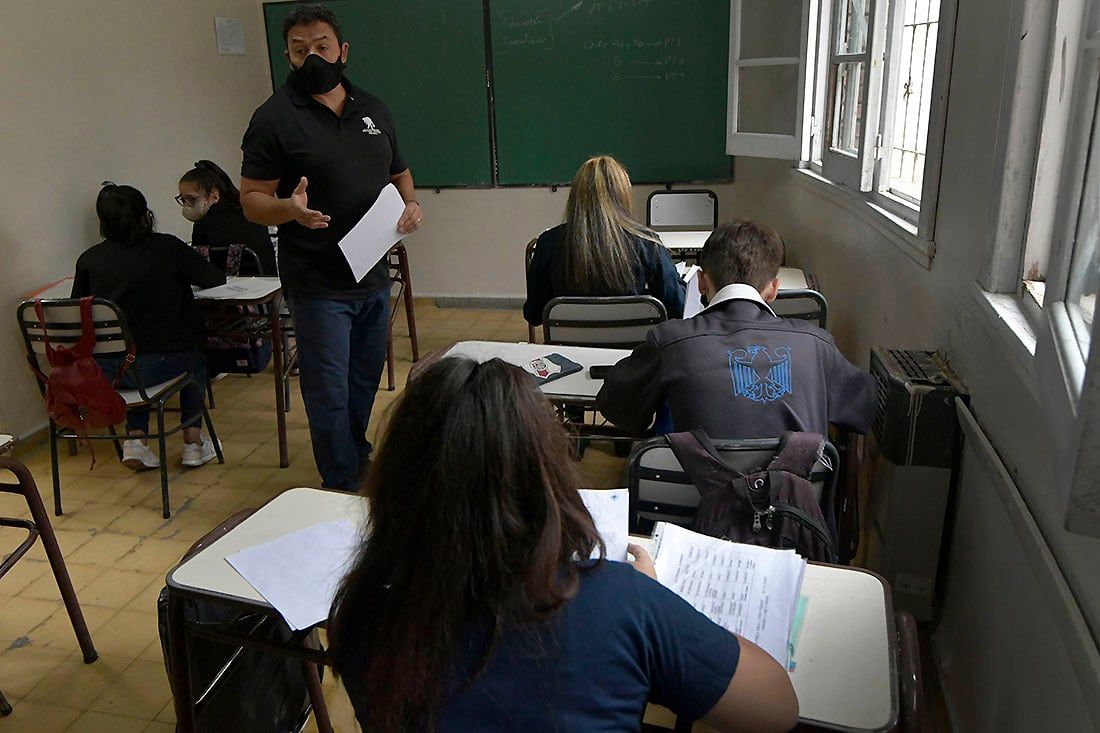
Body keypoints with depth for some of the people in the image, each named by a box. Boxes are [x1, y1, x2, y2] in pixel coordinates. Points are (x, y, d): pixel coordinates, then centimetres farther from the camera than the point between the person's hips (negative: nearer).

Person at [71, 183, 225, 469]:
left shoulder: (88, 259, 1)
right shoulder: (167, 248, -6)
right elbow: (216, 278, 4)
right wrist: (177, 276, 23)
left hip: (103, 371, 3)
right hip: (156, 365, -3)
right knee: (195, 358, 30)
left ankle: (136, 437, 22)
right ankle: (192, 440, 24)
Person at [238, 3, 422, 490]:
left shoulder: (373, 110, 12)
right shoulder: (274, 117, -6)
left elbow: (398, 172, 22)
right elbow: (251, 199, -7)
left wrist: (411, 203, -1)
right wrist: (289, 208, -29)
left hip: (374, 277, 6)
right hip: (318, 285, -5)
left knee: (365, 381, 19)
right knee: (329, 394, 0)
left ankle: (358, 456, 41)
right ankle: (342, 487, 16)